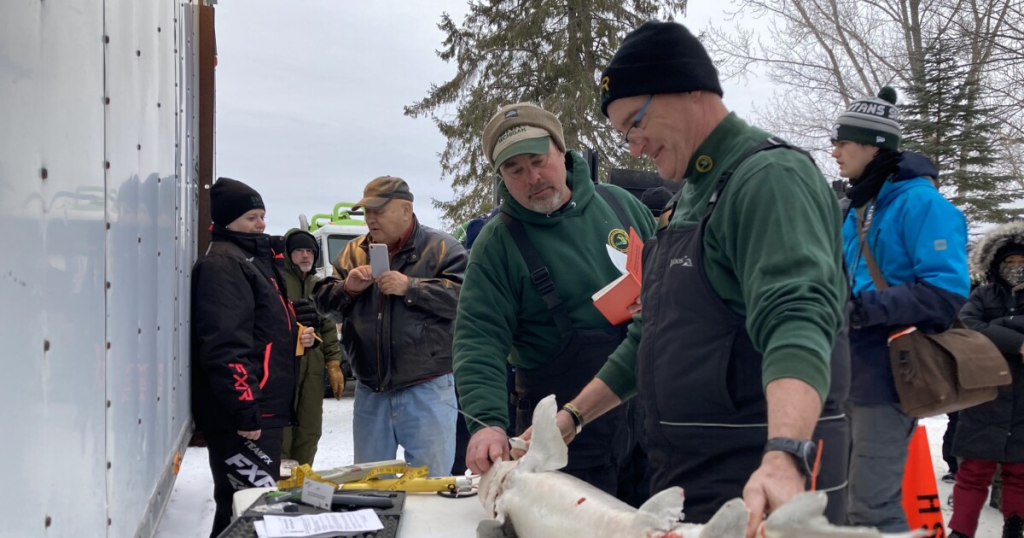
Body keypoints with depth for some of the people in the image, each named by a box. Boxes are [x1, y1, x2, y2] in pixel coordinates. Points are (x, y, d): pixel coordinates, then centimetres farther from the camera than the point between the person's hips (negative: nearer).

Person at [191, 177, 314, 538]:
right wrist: (244, 409, -26)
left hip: (261, 409, 11)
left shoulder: (252, 258, 20)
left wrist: (295, 337, 13)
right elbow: (224, 345, -22)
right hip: (242, 416, -11)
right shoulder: (223, 264, -12)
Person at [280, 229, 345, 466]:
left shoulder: (318, 285, 18)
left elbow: (328, 327, 19)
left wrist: (333, 363, 12)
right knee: (281, 430, -9)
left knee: (309, 430, 10)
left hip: (313, 364, 7)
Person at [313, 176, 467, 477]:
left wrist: (410, 287, -19)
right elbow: (323, 302, 13)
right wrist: (347, 288, -7)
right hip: (370, 392, 5)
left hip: (426, 389, -5)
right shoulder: (354, 252, 14)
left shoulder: (441, 248, -1)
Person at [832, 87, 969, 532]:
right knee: (846, 496, 16)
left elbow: (947, 291, -22)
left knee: (872, 507, -9)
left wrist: (866, 307, -28)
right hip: (853, 371, 9)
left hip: (889, 373, -9)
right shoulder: (861, 207, 15)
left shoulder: (919, 201, -12)